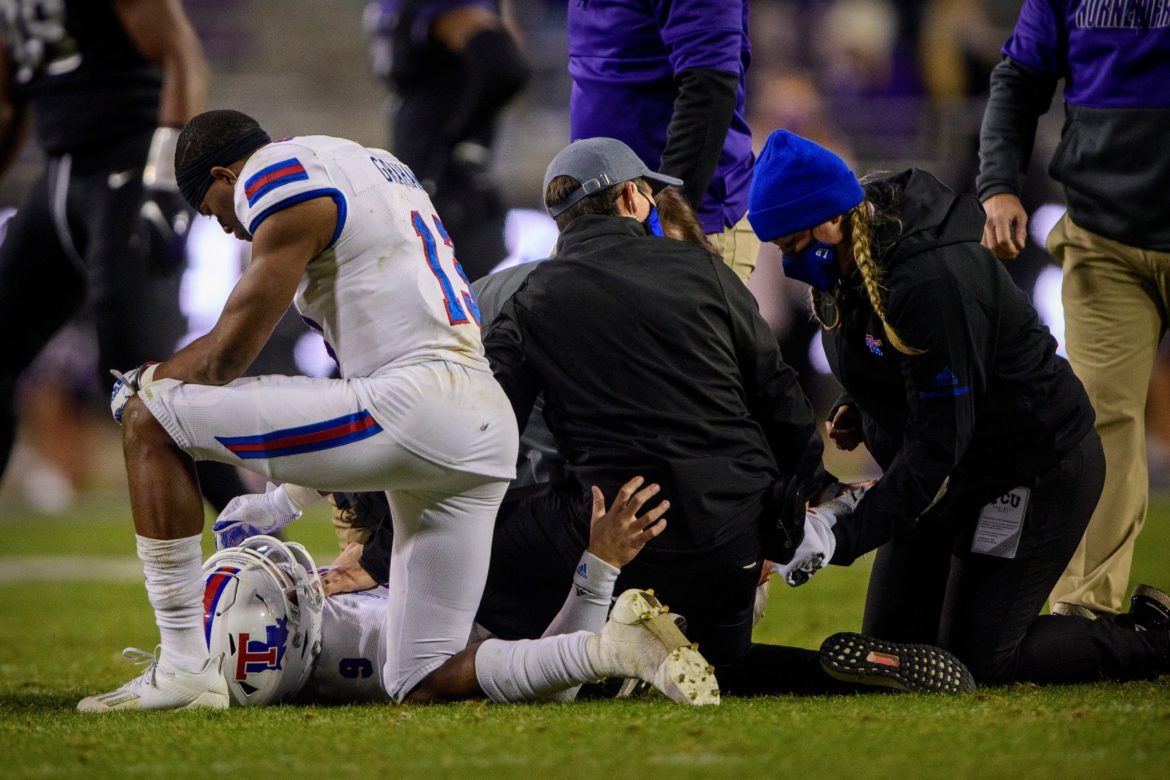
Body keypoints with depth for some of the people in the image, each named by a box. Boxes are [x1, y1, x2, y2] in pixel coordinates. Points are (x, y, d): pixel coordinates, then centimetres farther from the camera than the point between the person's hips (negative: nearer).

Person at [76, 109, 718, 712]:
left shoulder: (278, 177, -1)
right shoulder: (378, 173, 28)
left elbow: (227, 354, -2)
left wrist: (145, 384, 19)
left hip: (415, 407, -9)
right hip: (485, 433, 9)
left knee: (149, 418, -4)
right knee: (423, 685, 13)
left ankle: (184, 670, -7)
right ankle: (616, 646, -2)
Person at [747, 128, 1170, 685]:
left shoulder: (931, 280, -32)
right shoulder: (843, 266, -3)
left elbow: (938, 443, -31)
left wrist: (846, 538, -34)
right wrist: (855, 407, -1)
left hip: (1036, 467, -9)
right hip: (951, 473, 9)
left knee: (976, 660, -11)